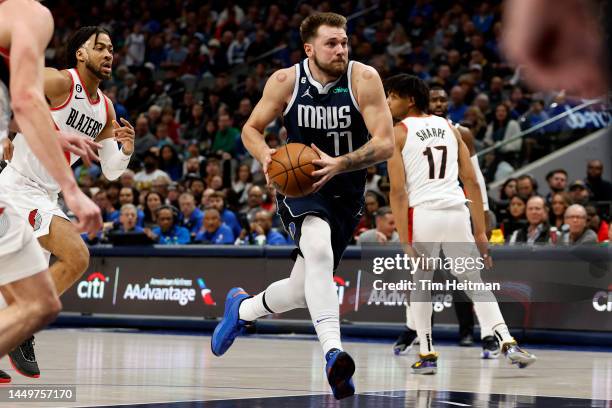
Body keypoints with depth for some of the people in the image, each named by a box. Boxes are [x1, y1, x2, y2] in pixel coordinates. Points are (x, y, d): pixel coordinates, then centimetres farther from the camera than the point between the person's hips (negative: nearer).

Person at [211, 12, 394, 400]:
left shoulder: (364, 79, -13)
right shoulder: (286, 81, -9)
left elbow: (385, 143, -17)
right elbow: (252, 128, 5)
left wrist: (338, 165, -32)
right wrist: (265, 156, -18)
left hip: (345, 194, 2)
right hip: (299, 183, -2)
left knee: (302, 292, 6)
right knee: (318, 248, -35)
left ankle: (243, 308, 38)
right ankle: (333, 352, -41)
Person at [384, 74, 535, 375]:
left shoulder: (397, 133, 4)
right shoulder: (449, 128, 17)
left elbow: (398, 190, -6)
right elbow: (472, 182, 11)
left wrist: (405, 242, -9)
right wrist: (481, 233, 12)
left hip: (422, 213, -3)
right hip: (457, 212, 3)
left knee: (419, 284, 17)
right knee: (475, 284, 13)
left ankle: (427, 355, 14)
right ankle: (507, 343, -2)